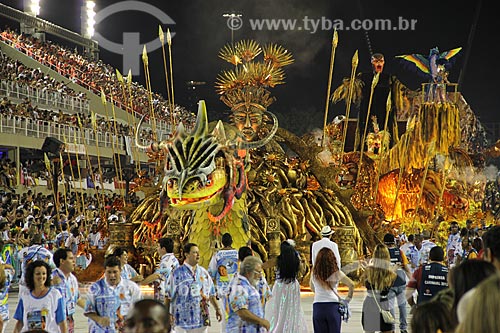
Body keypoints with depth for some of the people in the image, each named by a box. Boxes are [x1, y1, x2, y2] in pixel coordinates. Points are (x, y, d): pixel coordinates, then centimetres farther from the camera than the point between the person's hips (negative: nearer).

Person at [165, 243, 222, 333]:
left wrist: (217, 309, 15)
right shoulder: (177, 273, -4)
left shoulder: (203, 272, 11)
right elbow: (169, 296, -5)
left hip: (201, 320, 4)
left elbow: (211, 294, 18)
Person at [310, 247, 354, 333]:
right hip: (333, 306, -1)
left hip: (318, 307, 1)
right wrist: (348, 299, 9)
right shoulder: (336, 272, -2)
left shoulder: (314, 273, 4)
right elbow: (351, 285, -2)